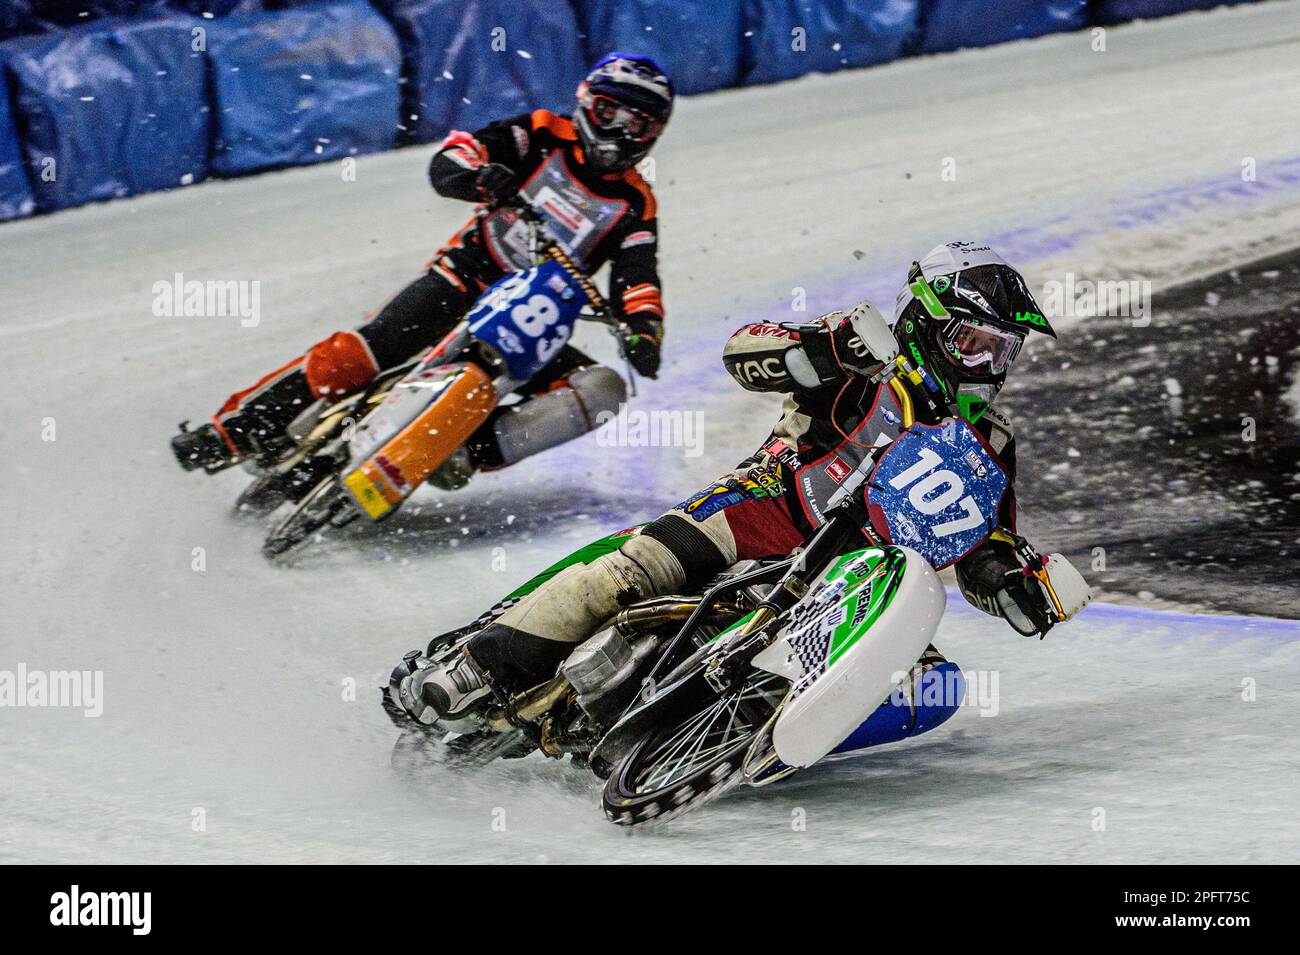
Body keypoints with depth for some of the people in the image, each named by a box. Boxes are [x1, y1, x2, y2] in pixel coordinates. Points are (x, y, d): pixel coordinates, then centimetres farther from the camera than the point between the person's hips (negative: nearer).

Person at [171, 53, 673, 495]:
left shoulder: (635, 205, 8)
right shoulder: (545, 136, 3)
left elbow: (637, 284, -2)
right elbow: (446, 163, -6)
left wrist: (643, 331, -24)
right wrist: (480, 178, -30)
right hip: (464, 278, -2)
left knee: (603, 389, -24)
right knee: (359, 353, -23)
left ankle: (469, 453, -33)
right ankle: (230, 431, -16)